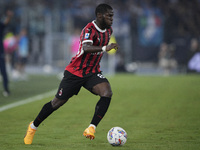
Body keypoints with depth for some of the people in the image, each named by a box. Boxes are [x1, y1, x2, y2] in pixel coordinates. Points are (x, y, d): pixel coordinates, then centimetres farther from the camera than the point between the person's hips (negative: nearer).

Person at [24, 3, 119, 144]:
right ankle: (33, 126, 24)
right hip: (75, 72, -6)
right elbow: (86, 48, -42)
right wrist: (104, 48, -54)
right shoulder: (90, 29, -22)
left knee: (107, 93, -23)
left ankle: (91, 128, -21)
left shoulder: (108, 30, 3)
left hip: (93, 72, 6)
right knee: (58, 102, 3)